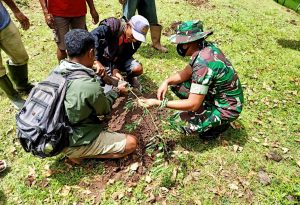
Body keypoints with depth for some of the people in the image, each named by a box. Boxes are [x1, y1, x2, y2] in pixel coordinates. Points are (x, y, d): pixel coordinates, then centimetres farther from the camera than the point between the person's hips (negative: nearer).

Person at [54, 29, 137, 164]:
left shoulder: (56, 72, -8)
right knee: (131, 143, -3)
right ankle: (78, 154, -1)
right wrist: (116, 91, 7)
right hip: (73, 143, -8)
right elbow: (105, 109, -10)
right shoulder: (89, 86, -31)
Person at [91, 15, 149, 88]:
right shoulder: (113, 27, -30)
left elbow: (125, 56, -12)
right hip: (103, 58, -3)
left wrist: (115, 69, -30)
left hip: (120, 59, 4)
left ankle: (130, 77, 13)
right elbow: (93, 36, -42)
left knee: (138, 69, -21)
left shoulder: (136, 41, -15)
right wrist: (96, 61, -50)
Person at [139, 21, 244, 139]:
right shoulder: (206, 48, -6)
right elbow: (186, 72, 6)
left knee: (177, 122, -16)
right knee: (176, 84, 3)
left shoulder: (203, 63, -32)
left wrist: (159, 103, -27)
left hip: (226, 108, -8)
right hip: (216, 95, 8)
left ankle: (220, 123, 4)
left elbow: (192, 105, -30)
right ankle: (206, 110, 14)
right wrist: (167, 82, -12)